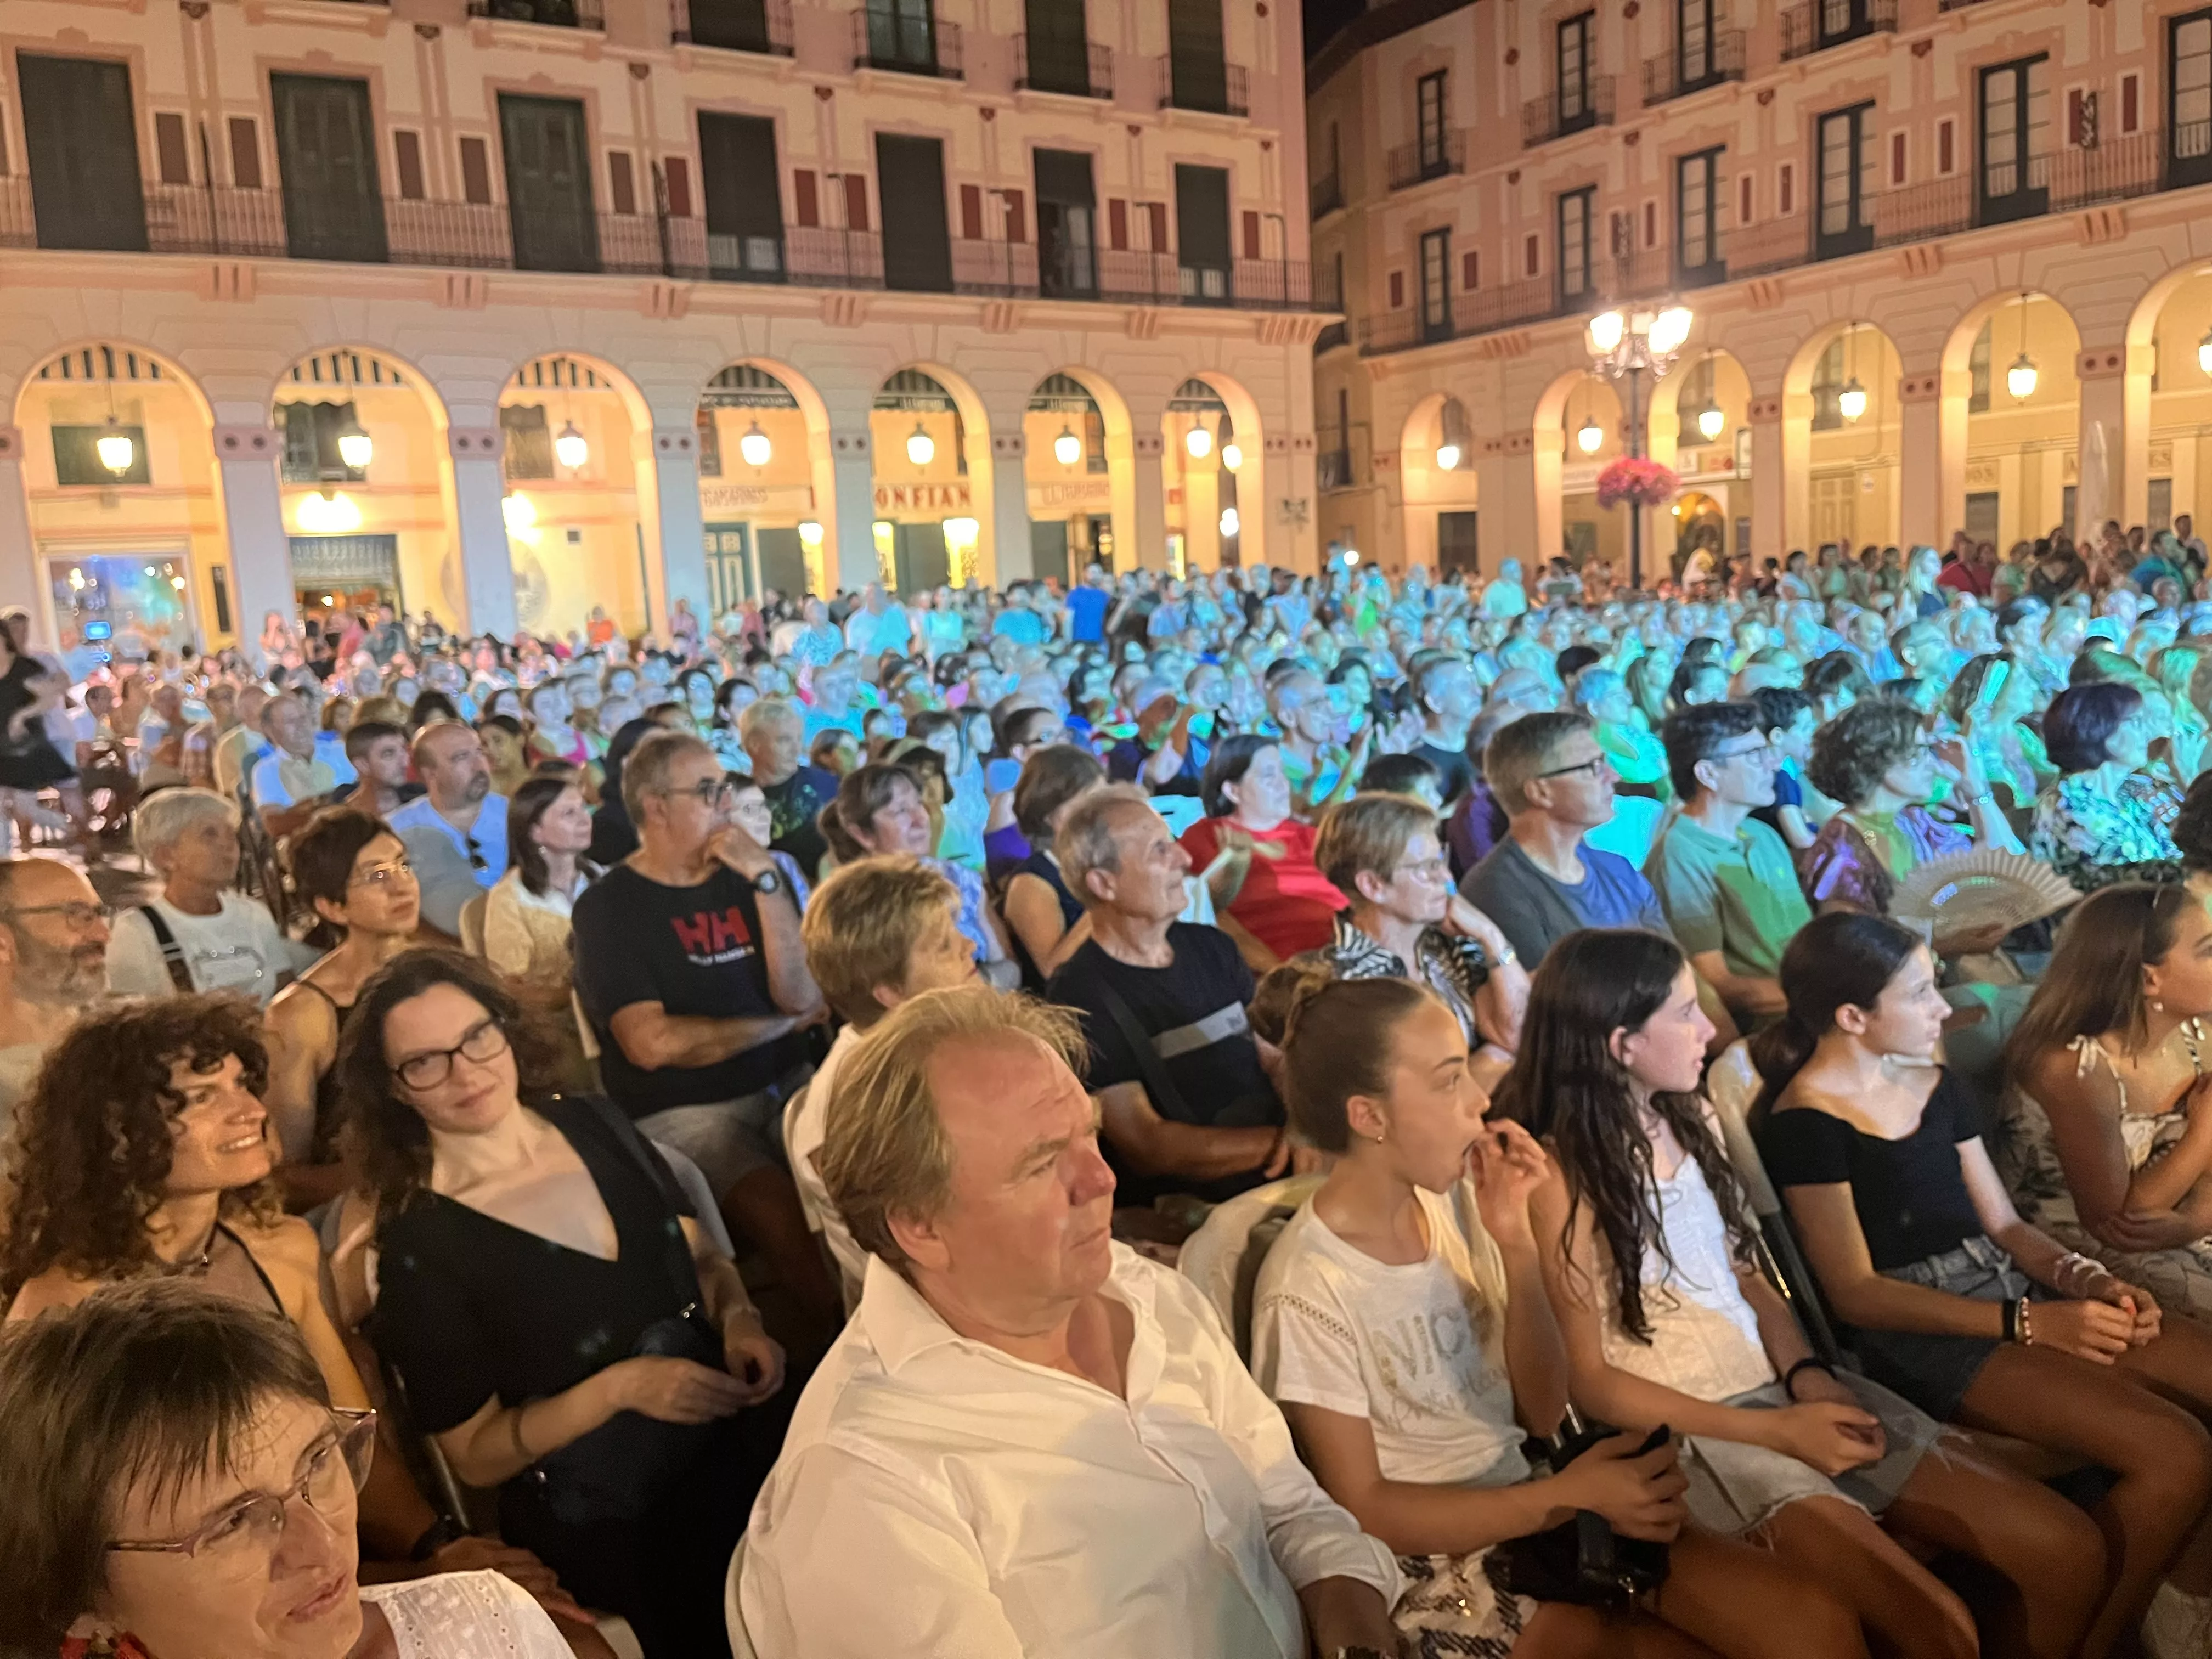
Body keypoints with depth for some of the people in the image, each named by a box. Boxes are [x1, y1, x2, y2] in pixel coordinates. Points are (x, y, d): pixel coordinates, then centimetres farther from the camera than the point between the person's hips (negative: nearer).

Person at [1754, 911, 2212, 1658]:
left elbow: (2003, 1222, 13)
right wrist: (2030, 1323, -19)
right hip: (1922, 1335, -8)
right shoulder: (1804, 1122, -13)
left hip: (2006, 1289, 8)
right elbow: (1857, 1294, -14)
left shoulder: (1938, 1084, 12)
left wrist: (2085, 1279, -9)